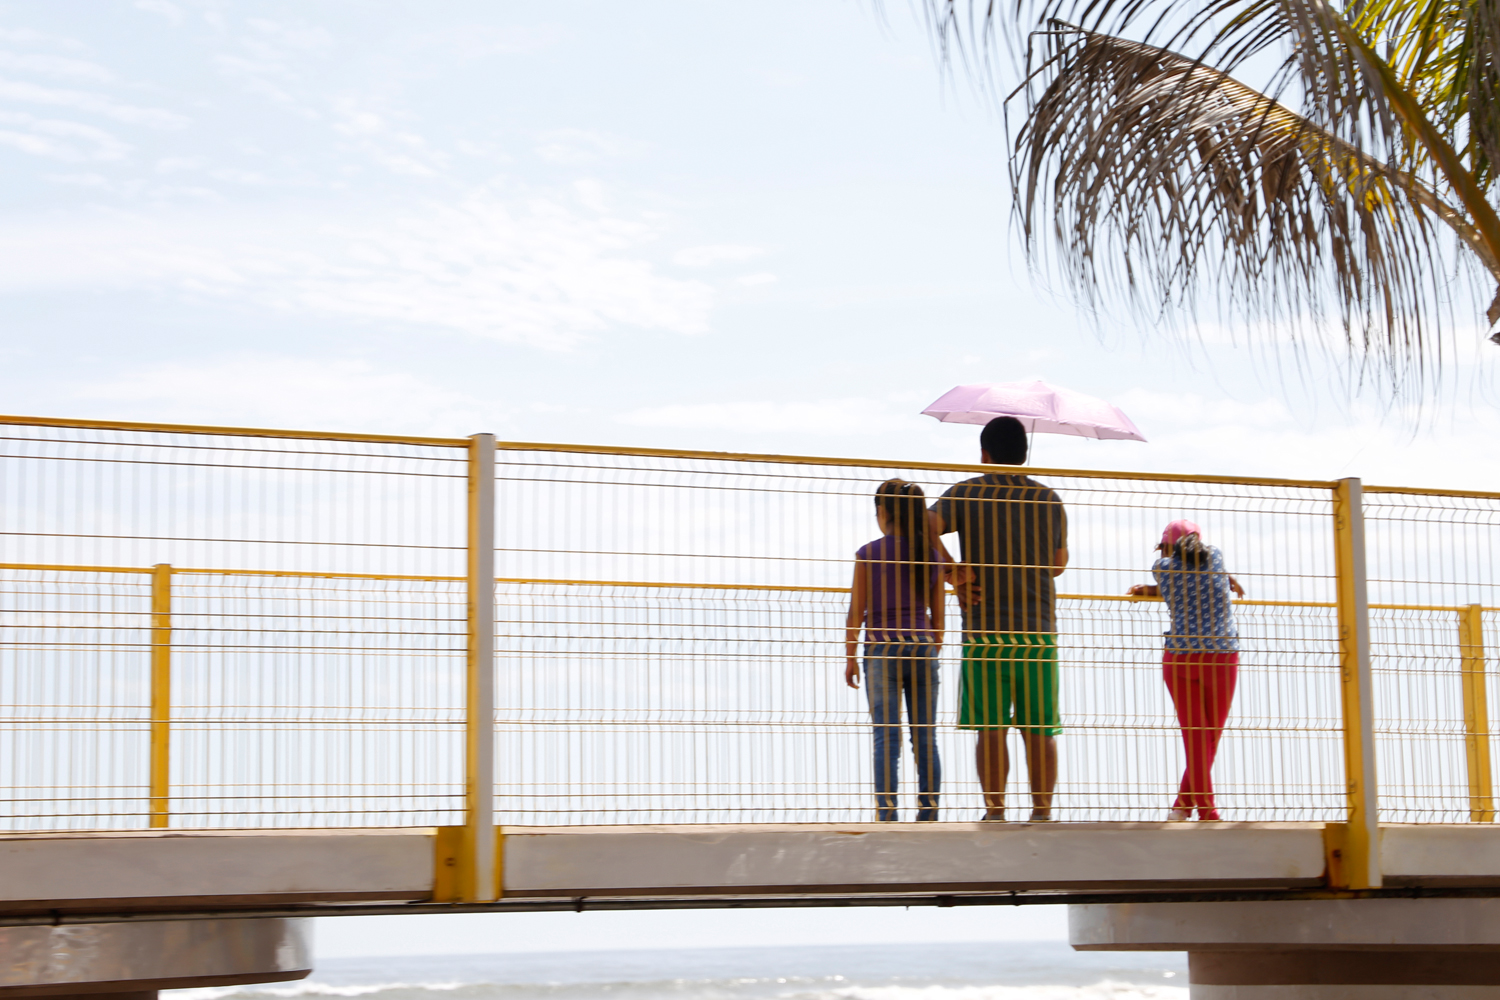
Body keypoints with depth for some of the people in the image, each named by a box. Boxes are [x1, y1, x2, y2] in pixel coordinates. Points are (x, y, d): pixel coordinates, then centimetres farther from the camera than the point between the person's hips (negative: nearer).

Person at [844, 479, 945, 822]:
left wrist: (850, 657, 6)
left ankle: (886, 815, -7)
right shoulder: (931, 555, 5)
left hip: (883, 650, -3)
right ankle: (929, 814, 3)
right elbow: (937, 614, 9)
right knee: (926, 738, 5)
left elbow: (856, 613, -3)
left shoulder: (869, 555, -4)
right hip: (922, 646, 3)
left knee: (887, 738, -2)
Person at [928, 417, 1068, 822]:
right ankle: (1042, 811, 4)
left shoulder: (965, 494, 1)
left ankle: (995, 812, 1)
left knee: (990, 729, 2)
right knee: (1040, 730, 4)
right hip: (1039, 630, 2)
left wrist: (955, 572, -7)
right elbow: (1059, 562, 16)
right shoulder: (1049, 499, 7)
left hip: (985, 630, -1)